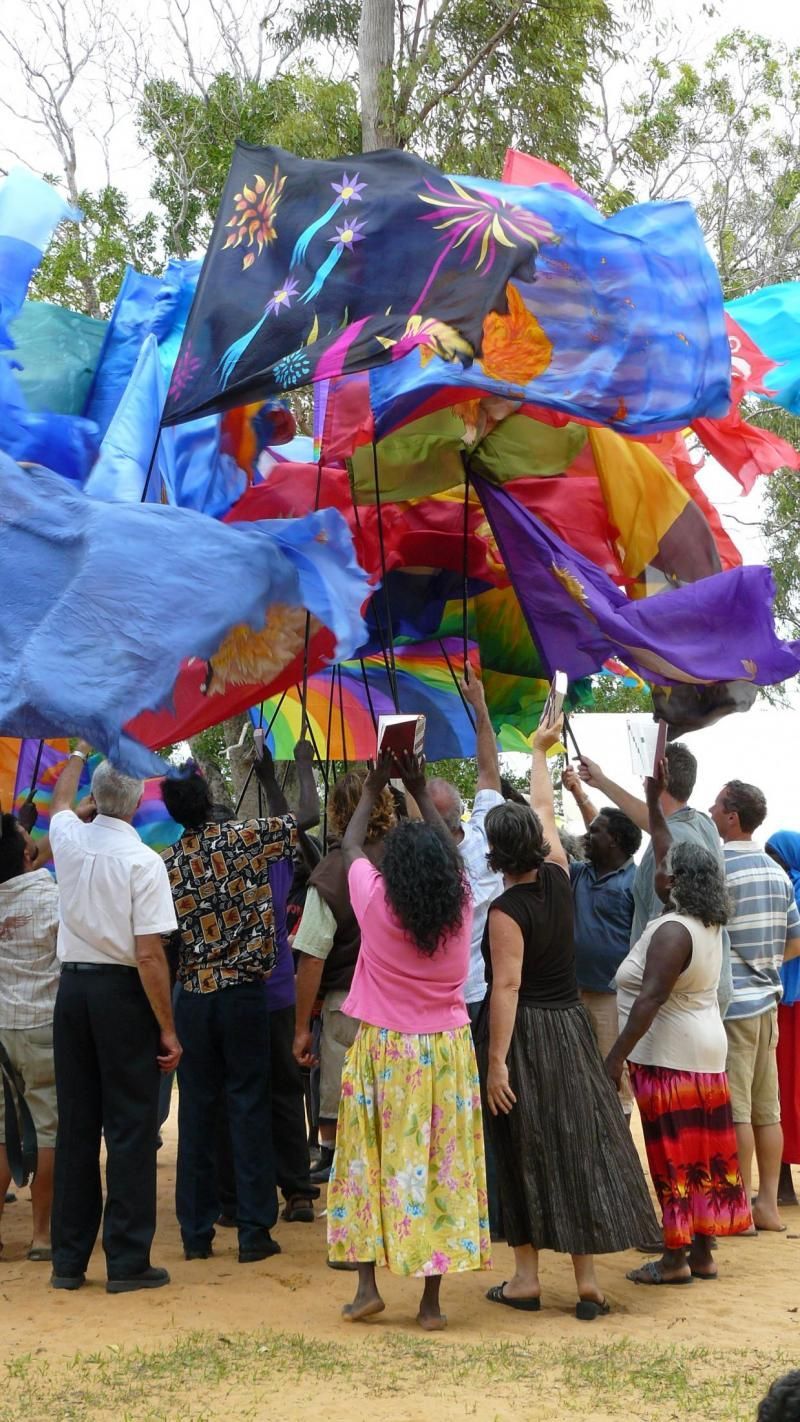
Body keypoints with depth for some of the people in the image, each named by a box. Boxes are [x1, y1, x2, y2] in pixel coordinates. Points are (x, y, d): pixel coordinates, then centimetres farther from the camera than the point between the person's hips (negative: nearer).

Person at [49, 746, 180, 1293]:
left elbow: (60, 799, 28)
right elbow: (148, 954, -16)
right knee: (130, 1126, 1)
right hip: (122, 991, -5)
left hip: (72, 986, 5)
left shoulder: (69, 840, 1)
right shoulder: (143, 860, -14)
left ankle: (69, 1258, 16)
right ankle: (128, 1261, 3)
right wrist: (167, 1029, -10)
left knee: (76, 1124, 11)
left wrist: (81, 750, 43)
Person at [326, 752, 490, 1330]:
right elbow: (452, 853, 15)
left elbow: (350, 847, 8)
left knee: (370, 1161, 10)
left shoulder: (376, 902, -12)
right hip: (447, 1051, 2)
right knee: (443, 1166, 4)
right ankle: (432, 1299, 7)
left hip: (383, 1049, -2)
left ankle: (368, 1284, 9)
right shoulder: (461, 904, -7)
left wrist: (373, 791, 22)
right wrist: (422, 793, 21)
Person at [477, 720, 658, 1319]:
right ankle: (588, 1279, 7)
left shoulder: (506, 911, -15)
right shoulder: (558, 878, 1)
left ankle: (526, 1278, 11)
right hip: (570, 1026, 5)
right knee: (579, 1147, 6)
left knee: (525, 1153, 4)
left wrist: (497, 1061, -21)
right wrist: (540, 751, 31)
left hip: (524, 1034, -5)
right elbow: (546, 811, 16)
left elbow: (507, 986, -21)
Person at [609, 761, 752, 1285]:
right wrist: (655, 802, 20)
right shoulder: (707, 923, 8)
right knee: (702, 1151, 10)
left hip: (669, 1058, -9)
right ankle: (703, 1253, 15)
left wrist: (617, 1056, -25)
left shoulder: (673, 931, -19)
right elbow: (670, 852, 18)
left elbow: (650, 999, -26)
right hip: (704, 1052, 9)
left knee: (674, 1154, -4)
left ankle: (676, 1257, 0)